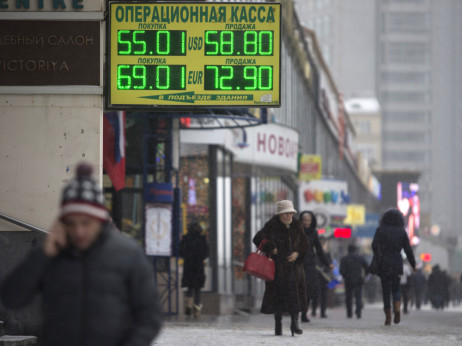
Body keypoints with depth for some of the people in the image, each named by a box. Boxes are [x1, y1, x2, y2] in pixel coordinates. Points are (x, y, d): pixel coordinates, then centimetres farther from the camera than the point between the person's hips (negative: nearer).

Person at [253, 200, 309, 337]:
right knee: (277, 294, -2)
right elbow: (258, 238, -16)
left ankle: (294, 324, 2)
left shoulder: (296, 226, 9)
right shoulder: (272, 226, -5)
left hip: (294, 265, 3)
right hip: (277, 266, -3)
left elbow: (304, 244, 10)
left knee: (295, 294, -4)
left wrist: (298, 253, -9)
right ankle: (278, 325, 7)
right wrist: (271, 248, -22)